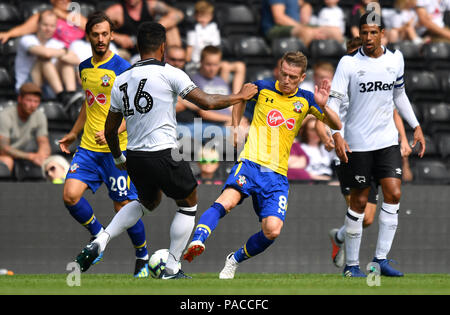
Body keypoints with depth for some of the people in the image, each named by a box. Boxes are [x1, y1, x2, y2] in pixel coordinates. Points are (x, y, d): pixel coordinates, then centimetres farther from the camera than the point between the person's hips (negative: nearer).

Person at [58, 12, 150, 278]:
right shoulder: (85, 68, 11)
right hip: (88, 147, 6)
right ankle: (98, 235, 13)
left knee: (123, 207, -1)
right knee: (71, 195, -12)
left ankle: (143, 256, 20)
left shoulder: (122, 68, -10)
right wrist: (74, 133, 27)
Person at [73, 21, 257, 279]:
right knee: (188, 205, 18)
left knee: (148, 202, 31)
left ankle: (99, 243, 11)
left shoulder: (121, 81, 9)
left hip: (134, 157, 6)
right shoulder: (169, 73, -7)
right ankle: (172, 269, 15)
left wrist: (118, 158, 33)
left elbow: (110, 130, 16)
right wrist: (241, 96, 6)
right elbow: (206, 102, -9)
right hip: (163, 156, -6)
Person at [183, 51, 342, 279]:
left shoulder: (305, 100, 6)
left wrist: (323, 107, -15)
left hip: (277, 174, 2)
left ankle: (235, 260, 10)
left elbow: (336, 126, 4)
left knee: (272, 230, -13)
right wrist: (235, 127, 17)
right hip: (250, 163, -2)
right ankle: (197, 240, -46)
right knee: (227, 200, -33)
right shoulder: (263, 88, 5)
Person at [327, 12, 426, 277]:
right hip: (358, 143, -3)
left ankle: (381, 258, -3)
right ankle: (351, 264, 11)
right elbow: (335, 100, -9)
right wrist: (337, 135, -21)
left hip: (388, 140, 3)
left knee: (394, 194, -10)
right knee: (359, 201, 0)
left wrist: (416, 126, 15)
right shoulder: (349, 63, -8)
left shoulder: (395, 59, 5)